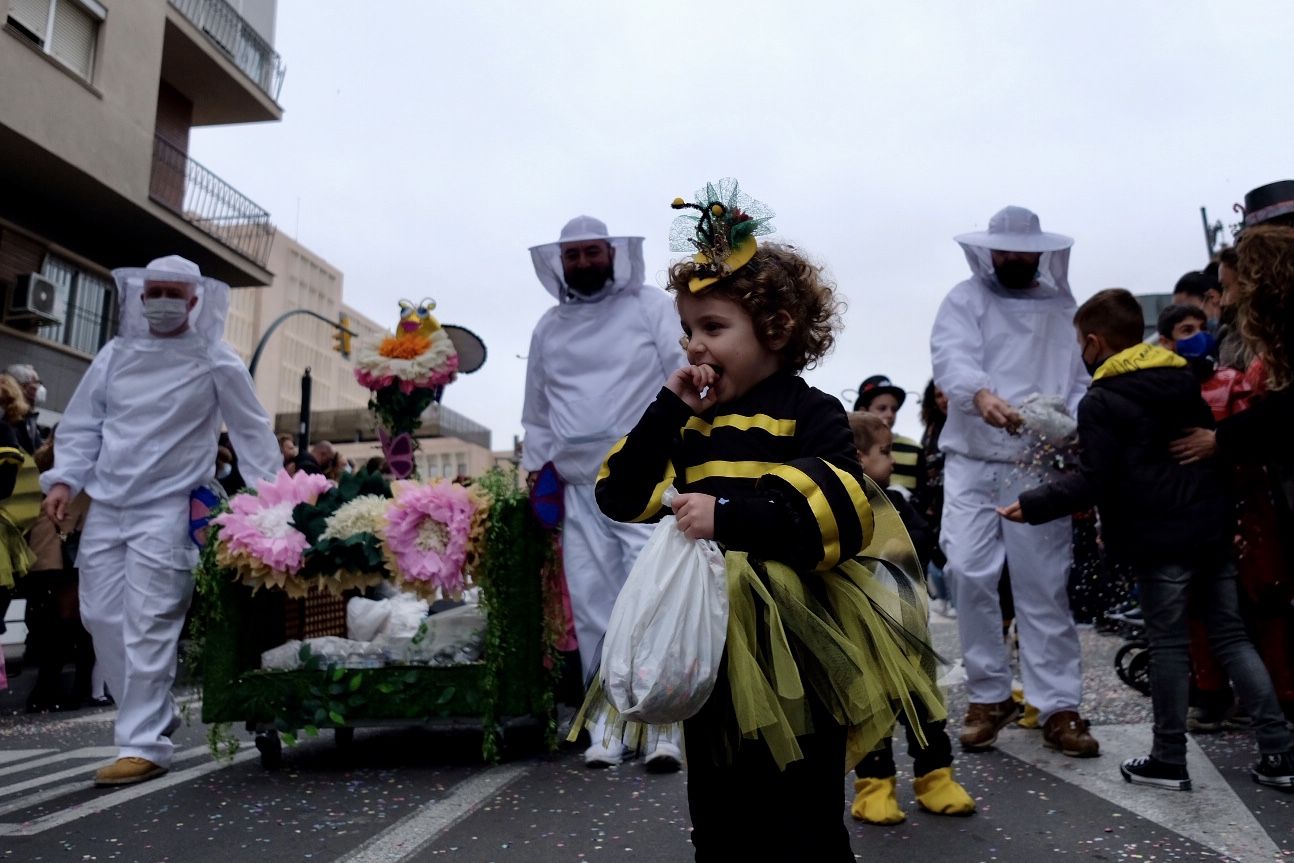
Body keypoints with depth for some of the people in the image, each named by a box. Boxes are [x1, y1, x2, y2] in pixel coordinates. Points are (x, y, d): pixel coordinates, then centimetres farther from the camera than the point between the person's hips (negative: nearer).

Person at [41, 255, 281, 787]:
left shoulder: (215, 362, -2)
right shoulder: (115, 354, 11)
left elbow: (252, 431, 0)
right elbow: (82, 425, 14)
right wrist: (63, 479, 1)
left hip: (168, 510, -6)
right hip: (107, 507, 6)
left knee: (147, 626, -9)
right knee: (102, 616, 8)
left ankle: (144, 745, -2)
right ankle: (155, 713, 24)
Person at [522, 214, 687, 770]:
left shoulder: (650, 306, 5)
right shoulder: (548, 328, 17)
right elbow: (537, 411, 22)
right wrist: (535, 467, 15)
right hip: (579, 488, 4)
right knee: (593, 612, 3)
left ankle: (664, 730, -2)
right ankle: (607, 731, 11)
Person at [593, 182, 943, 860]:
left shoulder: (809, 415, -10)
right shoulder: (688, 425, 8)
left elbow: (843, 519, -22)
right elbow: (621, 497, 3)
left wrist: (729, 515, -29)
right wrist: (667, 410, -6)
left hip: (790, 659, -6)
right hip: (707, 657, 6)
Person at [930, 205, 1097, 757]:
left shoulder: (1062, 308, 12)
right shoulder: (965, 299, 6)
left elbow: (1081, 381, 3)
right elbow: (950, 356, -14)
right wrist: (981, 395, -35)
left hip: (1040, 467, 1)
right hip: (972, 463, -1)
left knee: (1043, 587, 2)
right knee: (969, 574, -6)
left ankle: (1058, 707, 11)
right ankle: (989, 695, 11)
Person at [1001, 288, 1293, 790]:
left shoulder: (1100, 402, -10)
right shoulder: (1183, 379, 14)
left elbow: (1094, 481, -16)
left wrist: (1033, 506, -10)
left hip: (1159, 541, -7)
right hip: (1213, 530, 7)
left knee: (1169, 644, 1)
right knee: (1231, 636, 13)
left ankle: (1169, 760, 11)